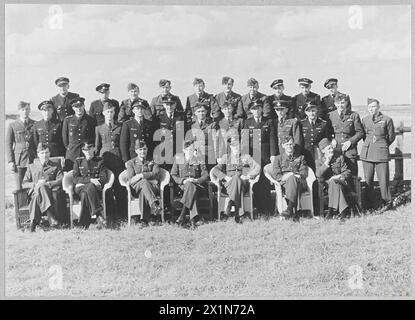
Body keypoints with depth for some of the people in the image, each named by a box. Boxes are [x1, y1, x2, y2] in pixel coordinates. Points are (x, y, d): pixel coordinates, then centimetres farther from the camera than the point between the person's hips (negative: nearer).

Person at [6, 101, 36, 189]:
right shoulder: (12, 126, 5)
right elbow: (8, 144, 4)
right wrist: (10, 161, -3)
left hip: (33, 159, 1)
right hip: (18, 160, -1)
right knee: (19, 188, 0)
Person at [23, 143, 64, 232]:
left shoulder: (56, 166, 22)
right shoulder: (31, 167, 25)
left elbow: (61, 181, 5)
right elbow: (24, 183, 16)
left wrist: (47, 184, -12)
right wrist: (35, 184, -5)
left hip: (50, 192, -1)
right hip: (34, 193, 1)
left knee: (41, 187, -38)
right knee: (39, 188, -38)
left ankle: (34, 221, -44)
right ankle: (51, 217, -48)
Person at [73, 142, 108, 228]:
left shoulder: (99, 161, 16)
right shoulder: (78, 161, 17)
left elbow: (104, 178, 7)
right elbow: (75, 179, 5)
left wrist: (97, 182, -16)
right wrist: (90, 180, -11)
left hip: (95, 188, 0)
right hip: (80, 187, 1)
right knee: (85, 193, -39)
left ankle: (84, 224, -41)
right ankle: (98, 215, -43)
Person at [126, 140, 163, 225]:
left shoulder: (151, 162, 21)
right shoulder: (131, 163, 18)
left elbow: (156, 174, -1)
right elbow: (131, 180, 3)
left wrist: (141, 175, -14)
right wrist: (149, 177, -10)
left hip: (152, 188, 1)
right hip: (135, 190, -1)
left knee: (142, 191, -37)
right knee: (144, 181, -37)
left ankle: (144, 218, -52)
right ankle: (154, 204, -57)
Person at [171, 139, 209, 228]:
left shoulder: (199, 161, 8)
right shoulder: (178, 160, 8)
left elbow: (206, 176, 4)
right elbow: (173, 175, 7)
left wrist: (196, 180, -16)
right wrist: (183, 181, -12)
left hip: (197, 185, 0)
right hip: (183, 185, 0)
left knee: (190, 186, -36)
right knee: (191, 188, -36)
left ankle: (182, 217, -40)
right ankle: (194, 218, -45)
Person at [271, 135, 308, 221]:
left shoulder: (300, 157, 27)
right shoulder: (279, 158, 24)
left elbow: (304, 172, 14)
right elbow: (275, 174, 11)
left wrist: (297, 175, -8)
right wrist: (283, 177, -10)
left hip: (299, 182, 0)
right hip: (284, 182, 0)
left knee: (292, 179, -39)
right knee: (291, 178, -39)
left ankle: (289, 209, -53)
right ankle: (294, 213, -52)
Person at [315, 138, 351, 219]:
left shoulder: (339, 157, 11)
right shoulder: (319, 161, 9)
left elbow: (347, 172, 8)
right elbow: (318, 176, -9)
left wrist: (338, 177, -11)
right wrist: (327, 162, -11)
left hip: (341, 183, 0)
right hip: (326, 185, 0)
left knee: (334, 182, -34)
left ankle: (332, 210, -36)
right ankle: (342, 210, -38)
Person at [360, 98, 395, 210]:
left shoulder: (387, 119, 0)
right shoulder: (364, 120, 10)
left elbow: (391, 137, 10)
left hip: (381, 153, -3)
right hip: (367, 153, 3)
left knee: (383, 179, -4)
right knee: (368, 180, 3)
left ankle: (387, 202, 10)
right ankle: (369, 203, 13)